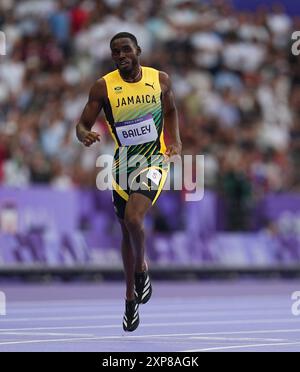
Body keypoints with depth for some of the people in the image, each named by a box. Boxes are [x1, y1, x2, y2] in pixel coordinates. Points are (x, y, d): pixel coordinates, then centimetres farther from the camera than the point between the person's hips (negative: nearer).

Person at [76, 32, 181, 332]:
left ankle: (141, 268, 3)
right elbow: (82, 124, -3)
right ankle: (131, 297, 29)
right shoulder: (103, 87, -5)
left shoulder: (160, 79, -1)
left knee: (133, 219, -25)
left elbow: (170, 110, 17)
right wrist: (85, 135, -26)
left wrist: (175, 140, 1)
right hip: (123, 162, 2)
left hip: (154, 159, -2)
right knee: (127, 230, 12)